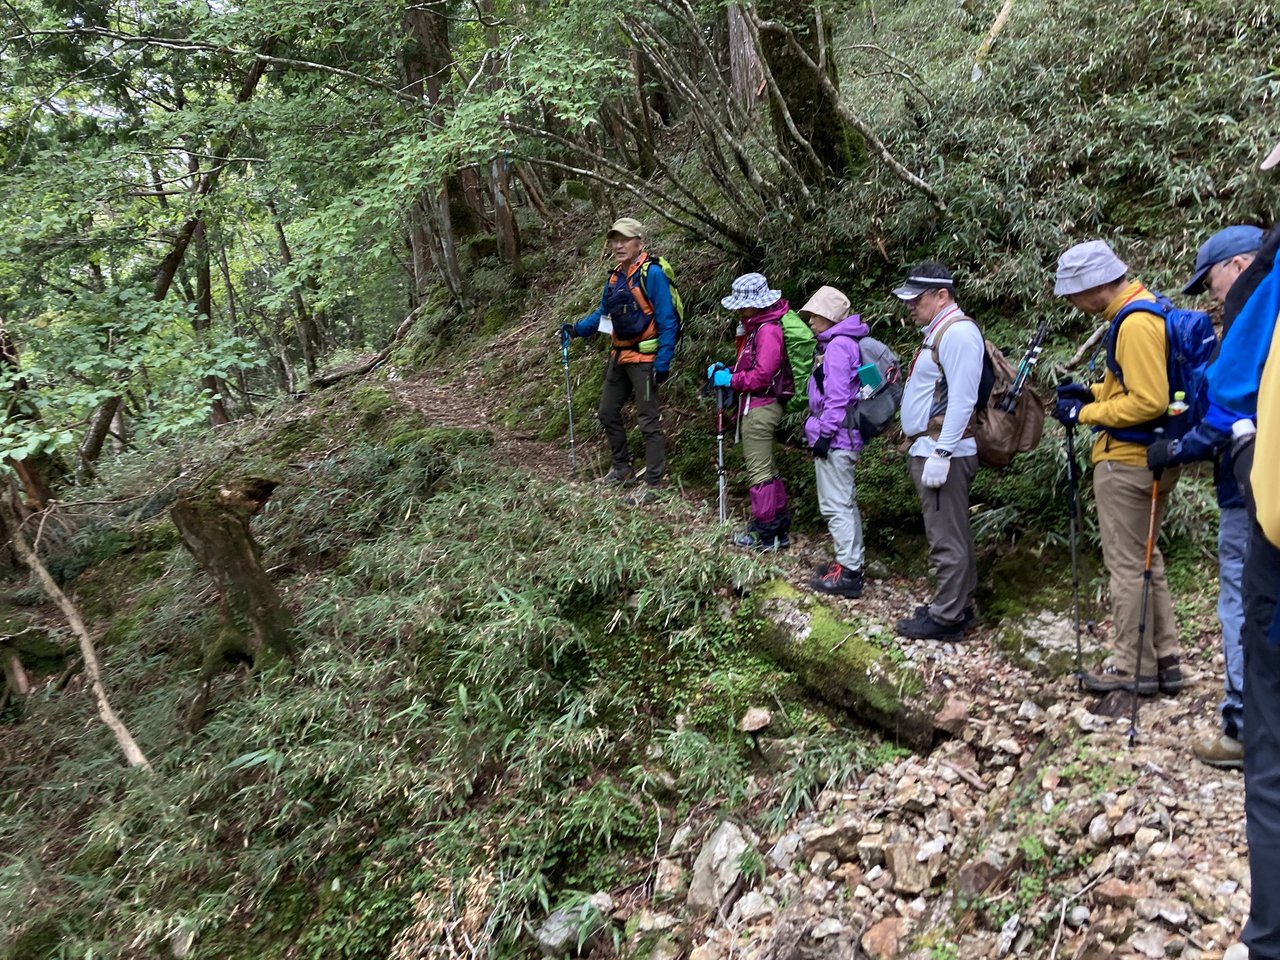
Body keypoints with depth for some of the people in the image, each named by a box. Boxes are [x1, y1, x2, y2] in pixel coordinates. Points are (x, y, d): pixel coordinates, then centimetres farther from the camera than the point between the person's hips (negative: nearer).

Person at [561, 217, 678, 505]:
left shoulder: (651, 274, -15)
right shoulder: (615, 277, 10)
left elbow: (667, 321, -17)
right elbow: (602, 313, 20)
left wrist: (663, 362, -21)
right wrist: (576, 328, 4)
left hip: (644, 358, -9)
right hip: (619, 357, 9)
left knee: (648, 420, -3)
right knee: (607, 413, 17)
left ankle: (653, 484, 4)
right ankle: (622, 469, 34)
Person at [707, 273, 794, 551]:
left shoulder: (768, 330, -19)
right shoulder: (755, 326, 13)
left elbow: (762, 375, -24)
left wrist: (731, 379, -15)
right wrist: (727, 370, 5)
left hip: (760, 408, -11)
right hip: (756, 405, 11)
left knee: (759, 470, -2)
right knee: (766, 469, 17)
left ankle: (765, 533, 8)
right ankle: (779, 527, 27)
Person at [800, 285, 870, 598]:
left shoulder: (838, 346, -16)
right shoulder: (836, 343, 15)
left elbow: (837, 396, -21)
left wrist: (824, 434, -19)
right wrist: (816, 429, 21)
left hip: (835, 439, -11)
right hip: (841, 439, 11)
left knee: (836, 504, -7)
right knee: (845, 501, 16)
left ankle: (848, 573, -4)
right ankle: (850, 562, 25)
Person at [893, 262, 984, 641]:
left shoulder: (957, 332, -14)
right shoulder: (939, 331, 18)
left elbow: (962, 400, -22)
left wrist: (940, 453, -24)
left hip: (943, 453, -11)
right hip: (929, 450, 11)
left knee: (947, 538, -4)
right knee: (953, 534, 16)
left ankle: (946, 618, 3)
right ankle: (958, 606, 26)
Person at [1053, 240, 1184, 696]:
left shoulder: (1135, 323, -21)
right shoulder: (1145, 310, 11)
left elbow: (1149, 401, -24)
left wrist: (1086, 413, -15)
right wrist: (1093, 391, 9)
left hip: (1127, 463, -10)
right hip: (1152, 458, 10)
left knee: (1128, 565, 1)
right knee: (1146, 559, 17)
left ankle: (1132, 668, 13)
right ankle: (1164, 660, 25)